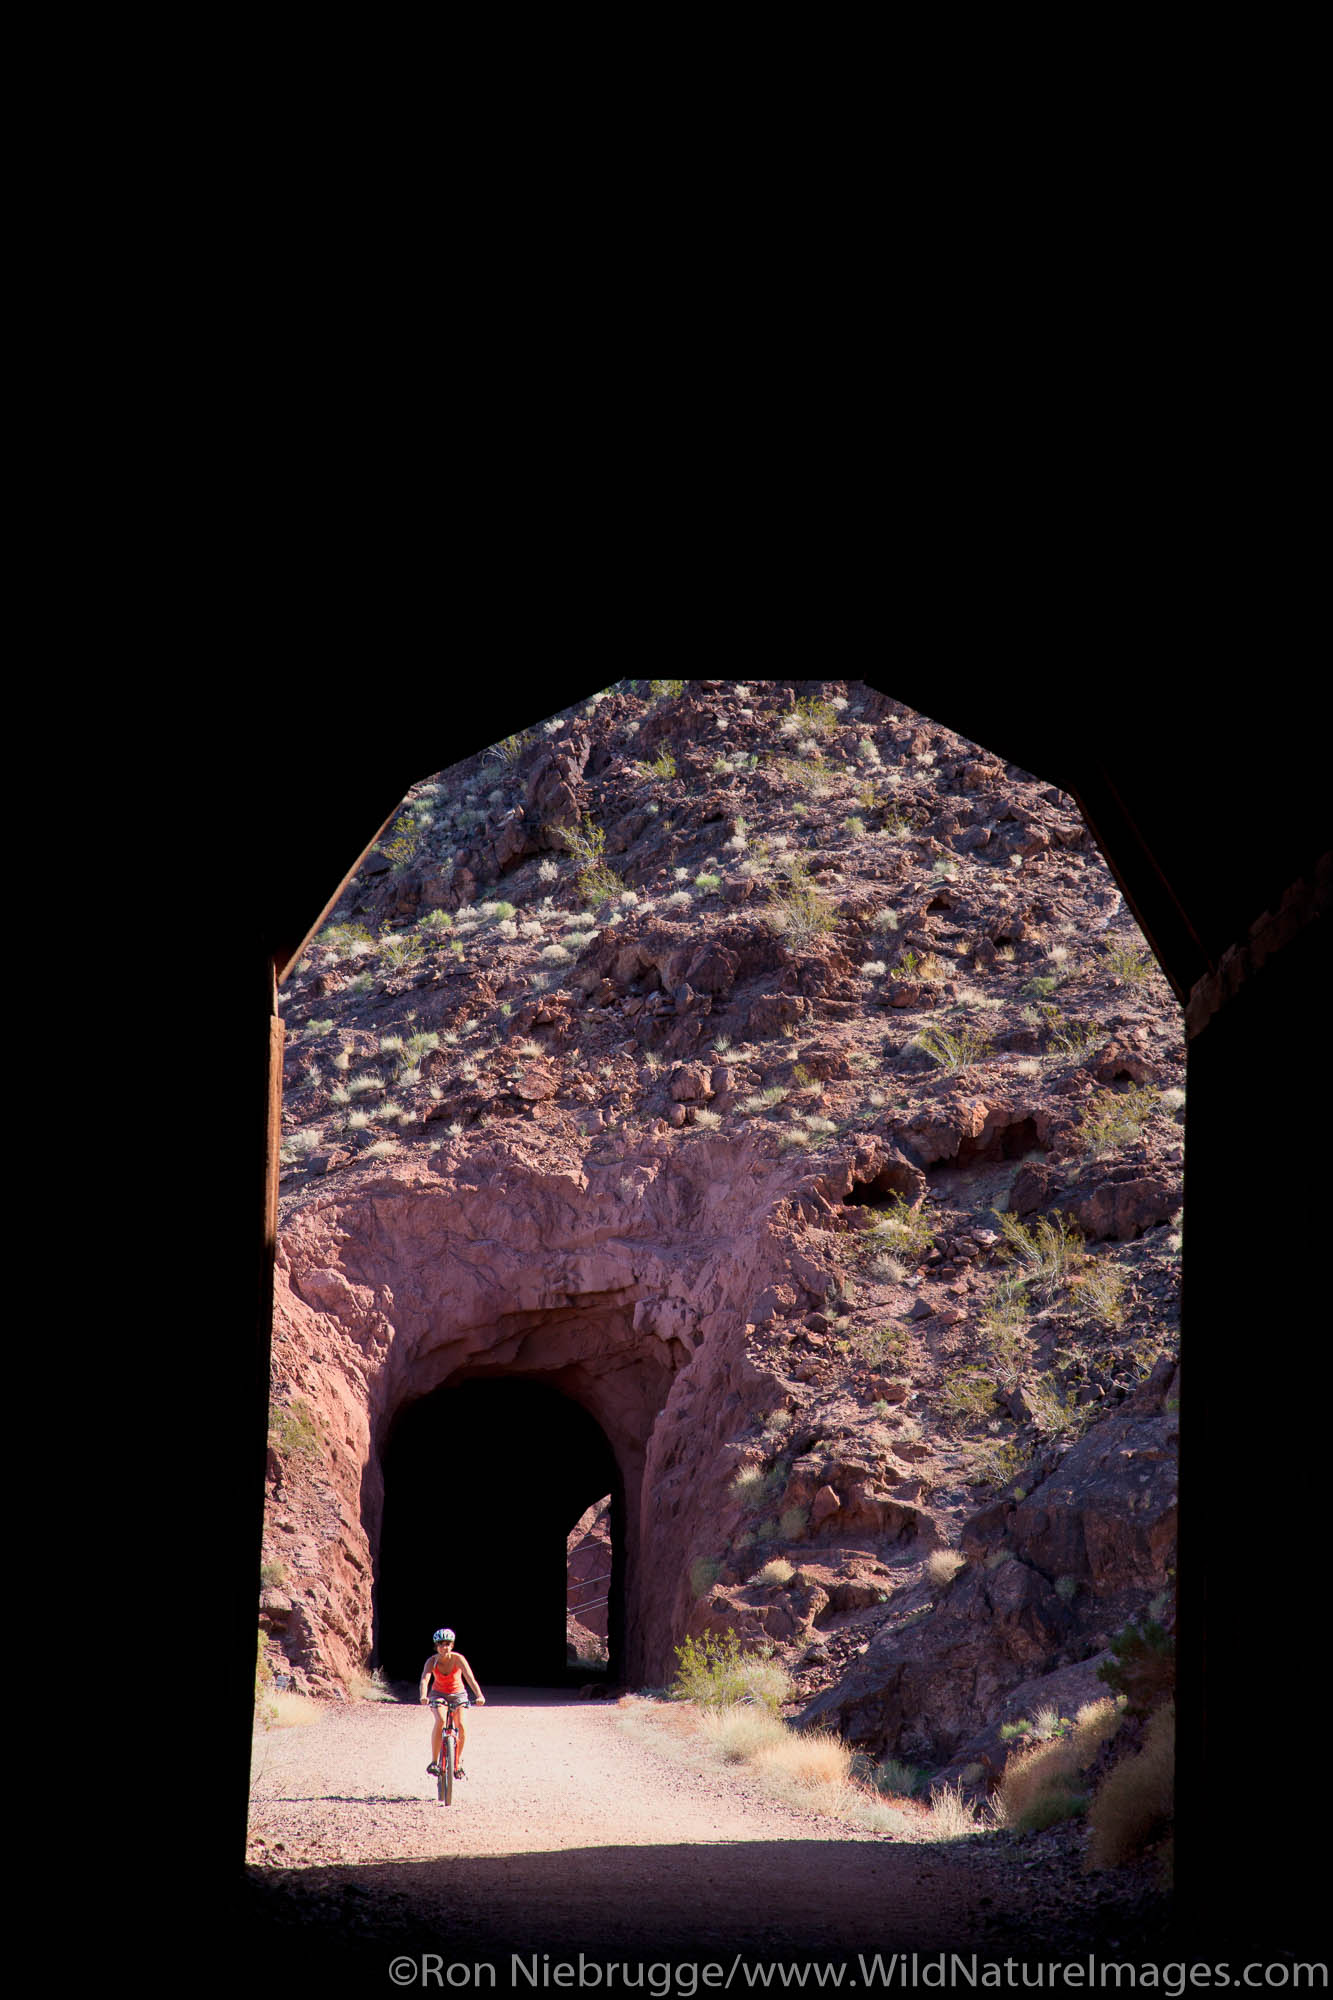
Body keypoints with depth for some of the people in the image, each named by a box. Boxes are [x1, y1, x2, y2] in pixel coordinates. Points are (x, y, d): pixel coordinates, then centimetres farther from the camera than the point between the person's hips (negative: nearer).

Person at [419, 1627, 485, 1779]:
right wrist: (423, 1696, -53)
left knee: (461, 1725, -21)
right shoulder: (432, 1661, -18)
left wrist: (479, 1695, -48)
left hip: (458, 1694, 0)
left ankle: (458, 1763, 1)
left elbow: (470, 1678, -33)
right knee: (440, 1720, -29)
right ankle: (434, 1761, -22)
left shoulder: (458, 1659, -21)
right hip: (439, 1694, 0)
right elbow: (425, 1679, -33)